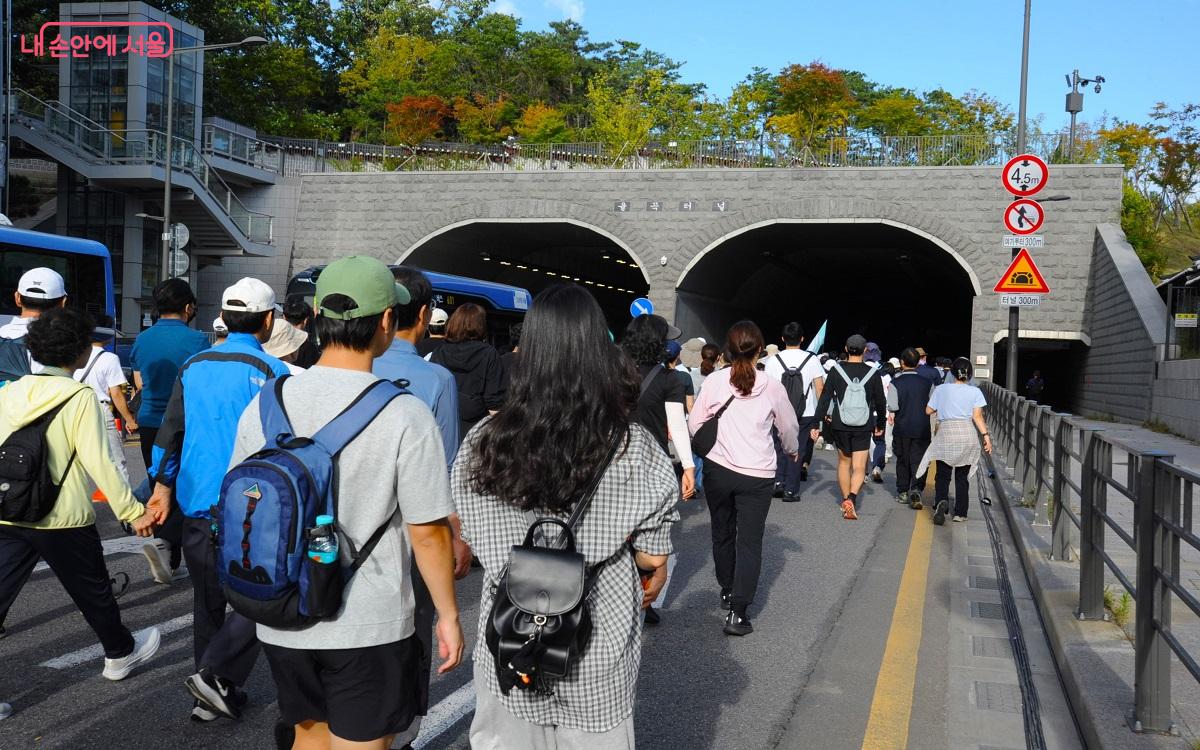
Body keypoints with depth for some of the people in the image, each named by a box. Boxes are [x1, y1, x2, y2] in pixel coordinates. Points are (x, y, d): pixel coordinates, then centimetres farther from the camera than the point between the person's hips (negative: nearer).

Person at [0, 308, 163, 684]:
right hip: (63, 521, -4)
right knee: (94, 592, 17)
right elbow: (98, 463, -17)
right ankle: (121, 653, 39)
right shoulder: (80, 397, -13)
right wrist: (133, 512, -12)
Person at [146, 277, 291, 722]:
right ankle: (217, 674, -8)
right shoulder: (269, 372, -10)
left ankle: (213, 696, 23)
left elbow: (170, 431, 11)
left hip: (197, 505, 6)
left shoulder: (193, 368, 8)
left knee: (208, 601, 15)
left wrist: (163, 485, 16)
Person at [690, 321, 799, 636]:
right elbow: (788, 427, 11)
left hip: (718, 468, 1)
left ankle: (727, 591, 39)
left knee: (722, 533, 21)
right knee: (749, 541, 3)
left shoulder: (715, 381, -6)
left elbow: (695, 425, -1)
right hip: (757, 474, -1)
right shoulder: (772, 386, -4)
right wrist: (792, 451, 32)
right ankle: (737, 612, -5)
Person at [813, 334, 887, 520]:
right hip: (863, 427, -1)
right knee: (859, 468, 0)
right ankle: (852, 498, -24)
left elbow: (825, 398, -6)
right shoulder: (872, 373, -4)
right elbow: (880, 402, 4)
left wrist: (817, 423, -2)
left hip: (840, 425, 1)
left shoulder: (836, 370, -5)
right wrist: (880, 424, 19)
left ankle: (845, 500, 27)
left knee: (843, 462, 19)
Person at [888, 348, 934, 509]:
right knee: (919, 461, 2)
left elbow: (892, 406, -12)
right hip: (922, 429, 1)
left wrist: (891, 415, 8)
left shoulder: (896, 382, -8)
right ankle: (916, 490, -16)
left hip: (901, 429, -1)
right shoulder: (926, 382, -1)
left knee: (902, 460, 14)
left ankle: (902, 492, 22)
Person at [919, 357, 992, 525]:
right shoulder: (974, 391, 2)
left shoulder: (941, 389, 3)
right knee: (962, 477, 12)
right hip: (967, 435, 1)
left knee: (942, 475, 3)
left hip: (945, 434, -1)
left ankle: (941, 501, -24)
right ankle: (960, 513, 12)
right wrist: (986, 435, -2)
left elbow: (928, 411, 8)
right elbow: (977, 416, -5)